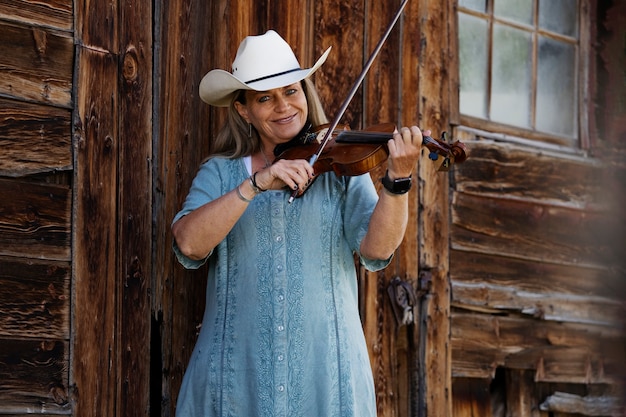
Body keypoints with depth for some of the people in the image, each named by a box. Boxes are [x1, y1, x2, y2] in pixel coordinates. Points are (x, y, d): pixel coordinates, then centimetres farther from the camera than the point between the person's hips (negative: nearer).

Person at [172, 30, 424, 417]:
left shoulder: (342, 167, 4)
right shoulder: (219, 173, 6)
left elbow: (376, 252, -10)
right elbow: (189, 246, -12)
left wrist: (398, 180, -25)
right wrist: (256, 184, -21)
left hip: (324, 365, 0)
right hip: (239, 368, 0)